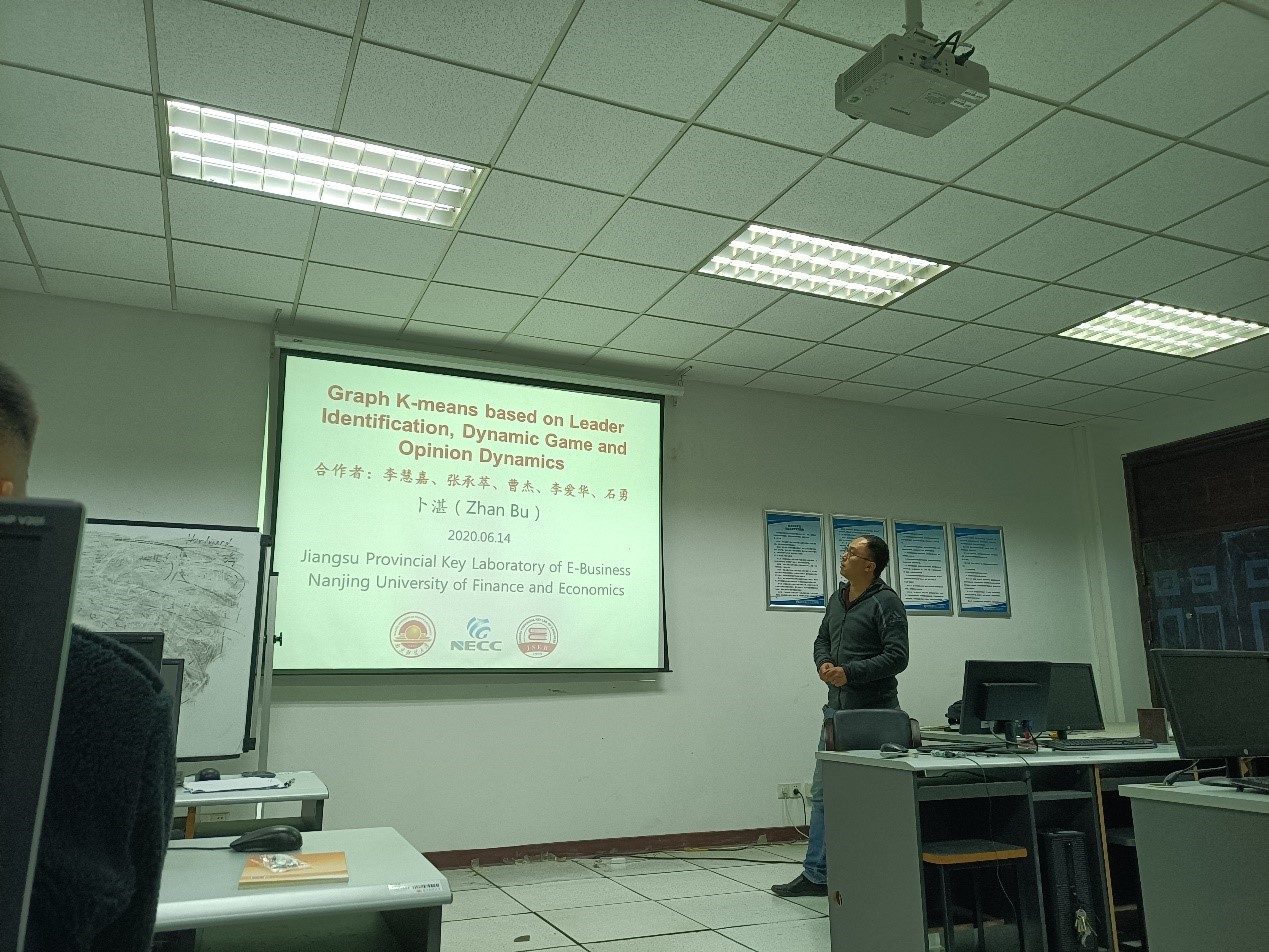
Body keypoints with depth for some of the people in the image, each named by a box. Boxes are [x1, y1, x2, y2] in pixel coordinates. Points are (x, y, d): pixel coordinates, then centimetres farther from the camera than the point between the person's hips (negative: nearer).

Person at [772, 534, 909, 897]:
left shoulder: (886, 602, -11)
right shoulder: (837, 599, 12)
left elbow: (897, 656, -17)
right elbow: (822, 639, 20)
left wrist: (850, 673, -21)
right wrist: (824, 664, -1)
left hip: (873, 711, -8)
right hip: (836, 707, 8)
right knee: (823, 791, 10)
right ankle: (817, 874, 19)